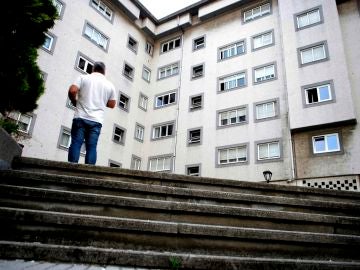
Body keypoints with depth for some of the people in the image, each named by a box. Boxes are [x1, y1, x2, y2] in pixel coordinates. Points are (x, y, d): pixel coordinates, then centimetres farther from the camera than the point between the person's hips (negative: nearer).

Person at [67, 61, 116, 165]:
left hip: (81, 117, -1)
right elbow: (112, 104, 15)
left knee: (76, 144, -2)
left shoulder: (84, 77, 6)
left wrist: (75, 102, 11)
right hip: (96, 121, 1)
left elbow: (72, 91, -7)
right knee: (92, 147, 0)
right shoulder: (110, 85, 12)